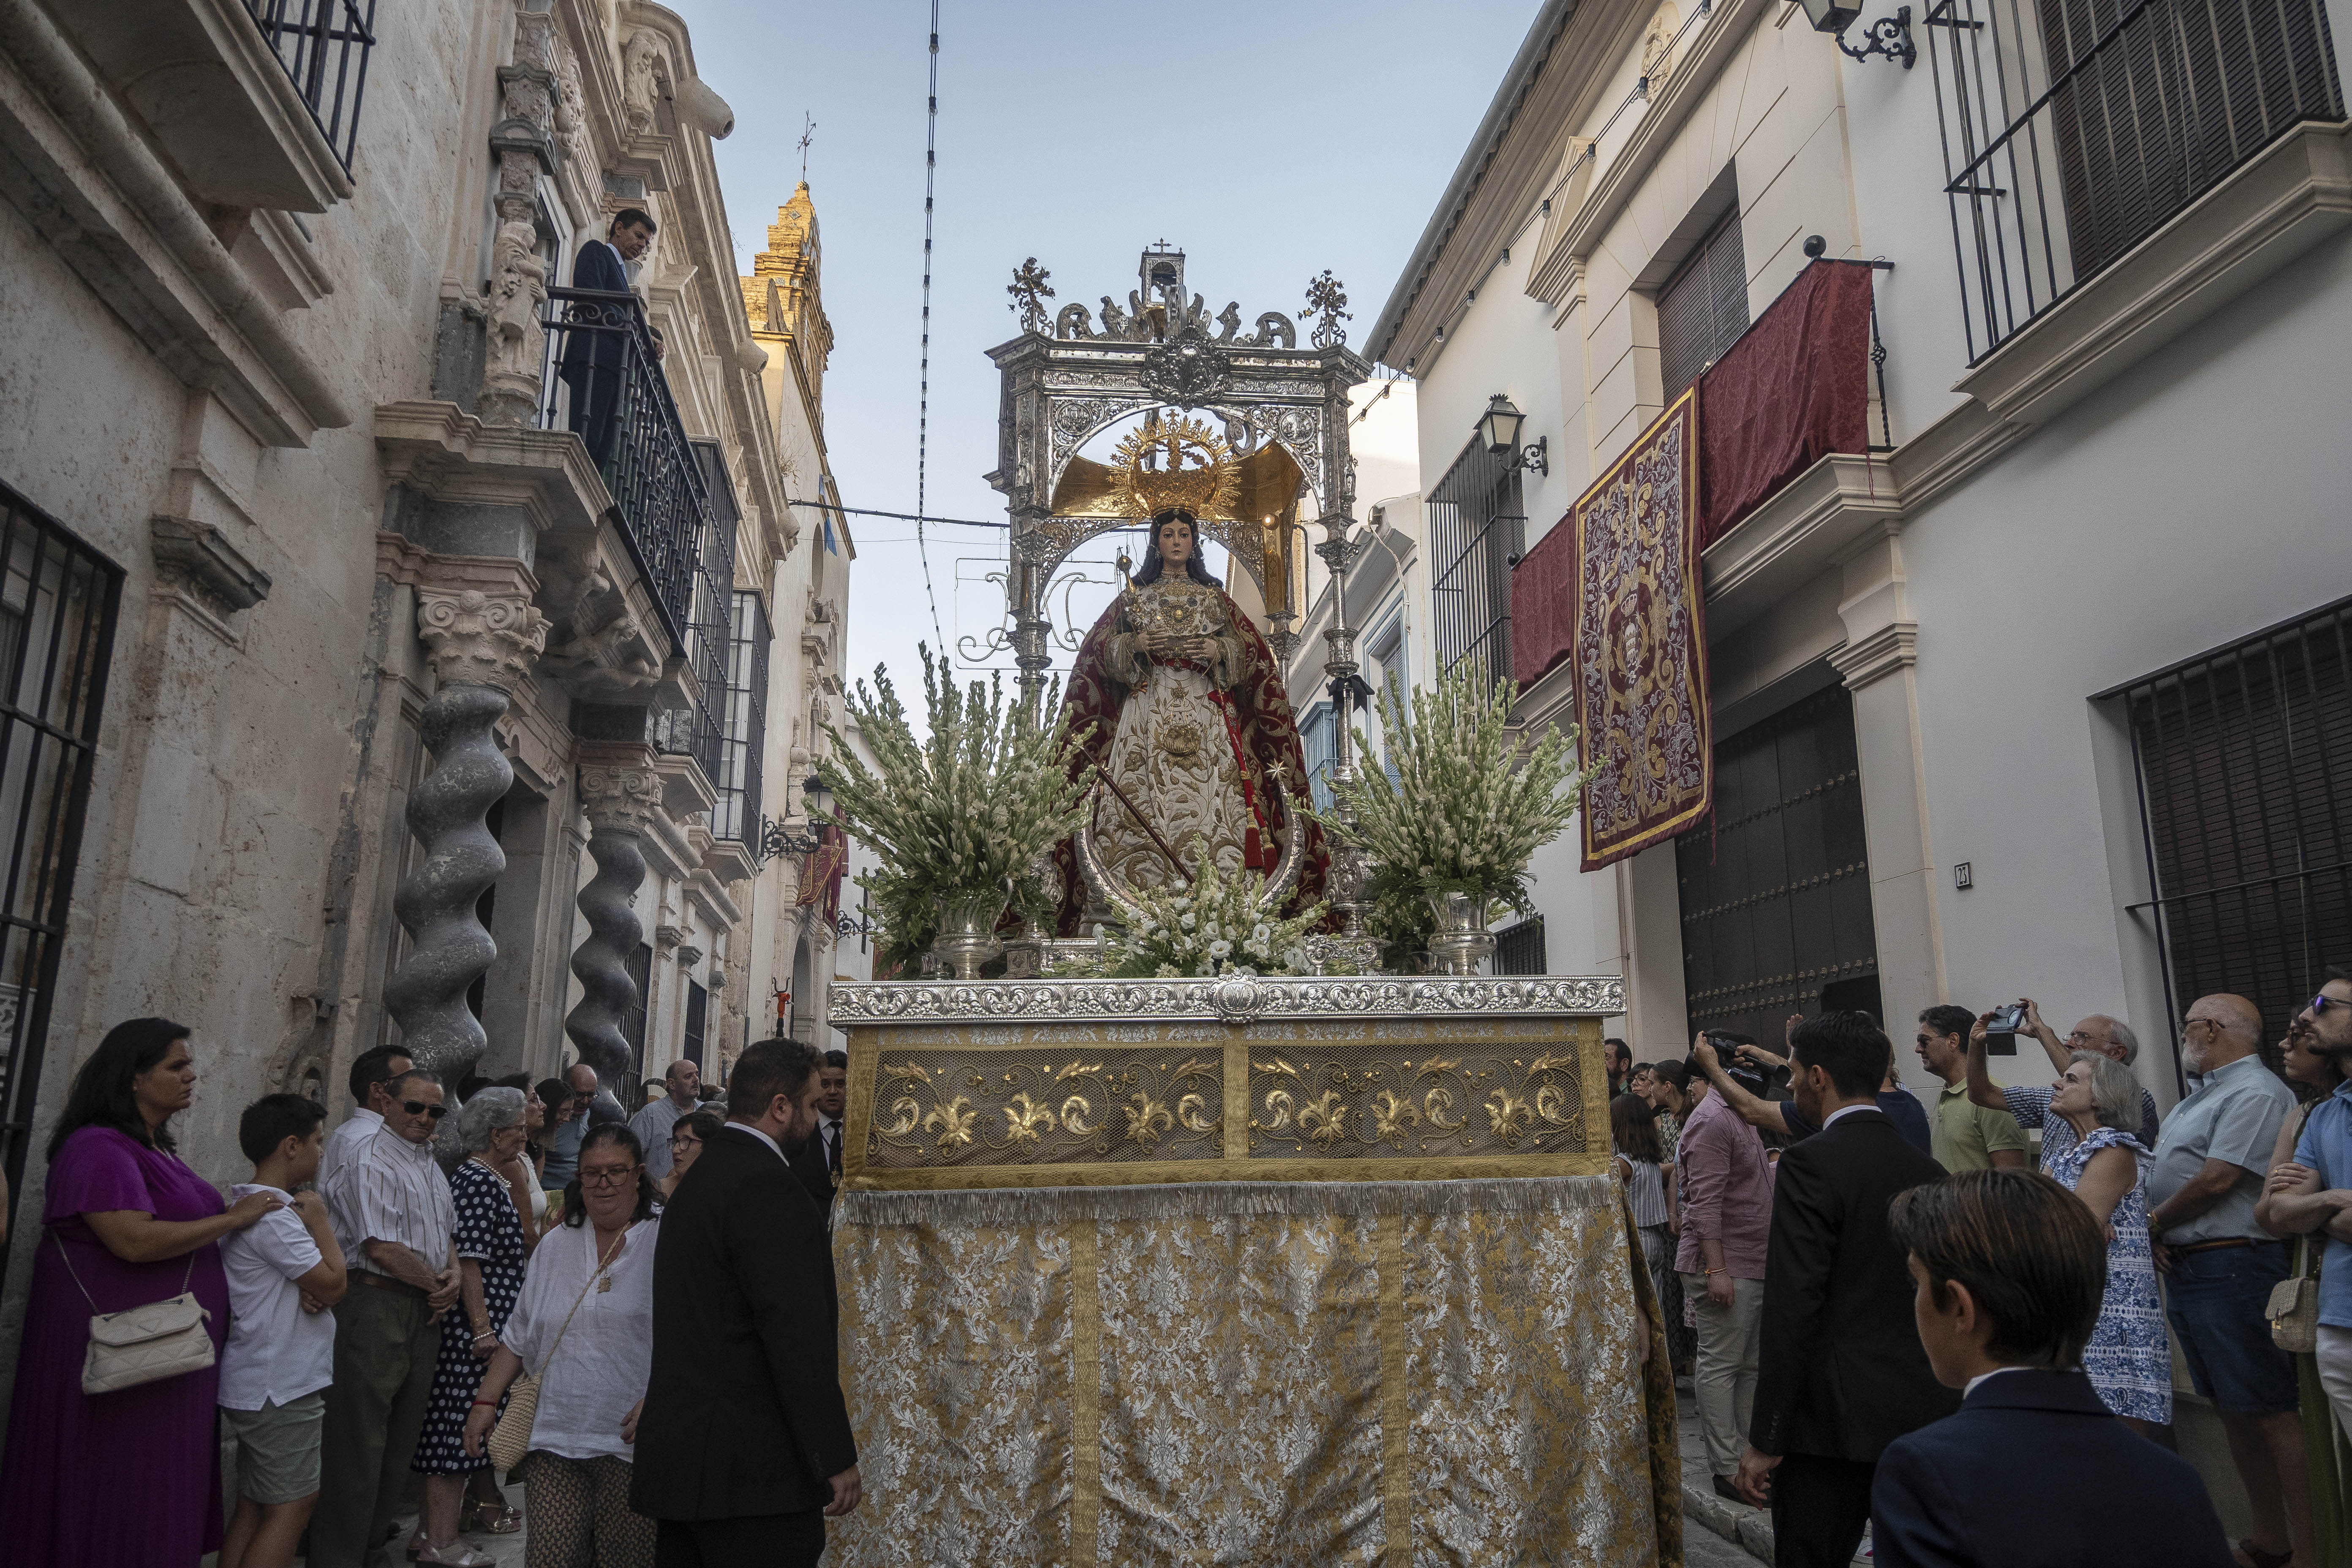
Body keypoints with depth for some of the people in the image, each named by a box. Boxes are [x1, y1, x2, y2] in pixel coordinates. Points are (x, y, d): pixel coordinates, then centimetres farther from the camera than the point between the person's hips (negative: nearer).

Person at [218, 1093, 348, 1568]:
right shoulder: (275, 1216, -20)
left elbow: (315, 1284, 17)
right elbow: (333, 1285, -17)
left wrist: (315, 1289, -6)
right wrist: (319, 1219, -8)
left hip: (258, 1387, 10)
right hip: (283, 1388, -10)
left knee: (253, 1507, 15)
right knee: (291, 1507, -3)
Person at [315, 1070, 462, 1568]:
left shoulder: (432, 1167, 16)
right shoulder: (372, 1163, -13)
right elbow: (381, 1247, -19)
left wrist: (453, 1274, 2)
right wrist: (438, 1284, -10)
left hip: (425, 1311, 9)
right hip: (376, 1307, -9)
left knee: (401, 1438, 16)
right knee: (359, 1441, -3)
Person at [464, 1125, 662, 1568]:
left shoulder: (664, 1244, -2)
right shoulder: (554, 1248, 14)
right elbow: (519, 1338, 21)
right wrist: (486, 1401, 13)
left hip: (631, 1446, -4)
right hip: (554, 1437, 4)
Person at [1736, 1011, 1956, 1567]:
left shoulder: (1810, 1163, -14)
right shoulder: (1926, 1168, 7)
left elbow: (1792, 1310, -17)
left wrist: (1766, 1441, -12)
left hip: (1837, 1418, -7)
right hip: (1927, 1414, 7)